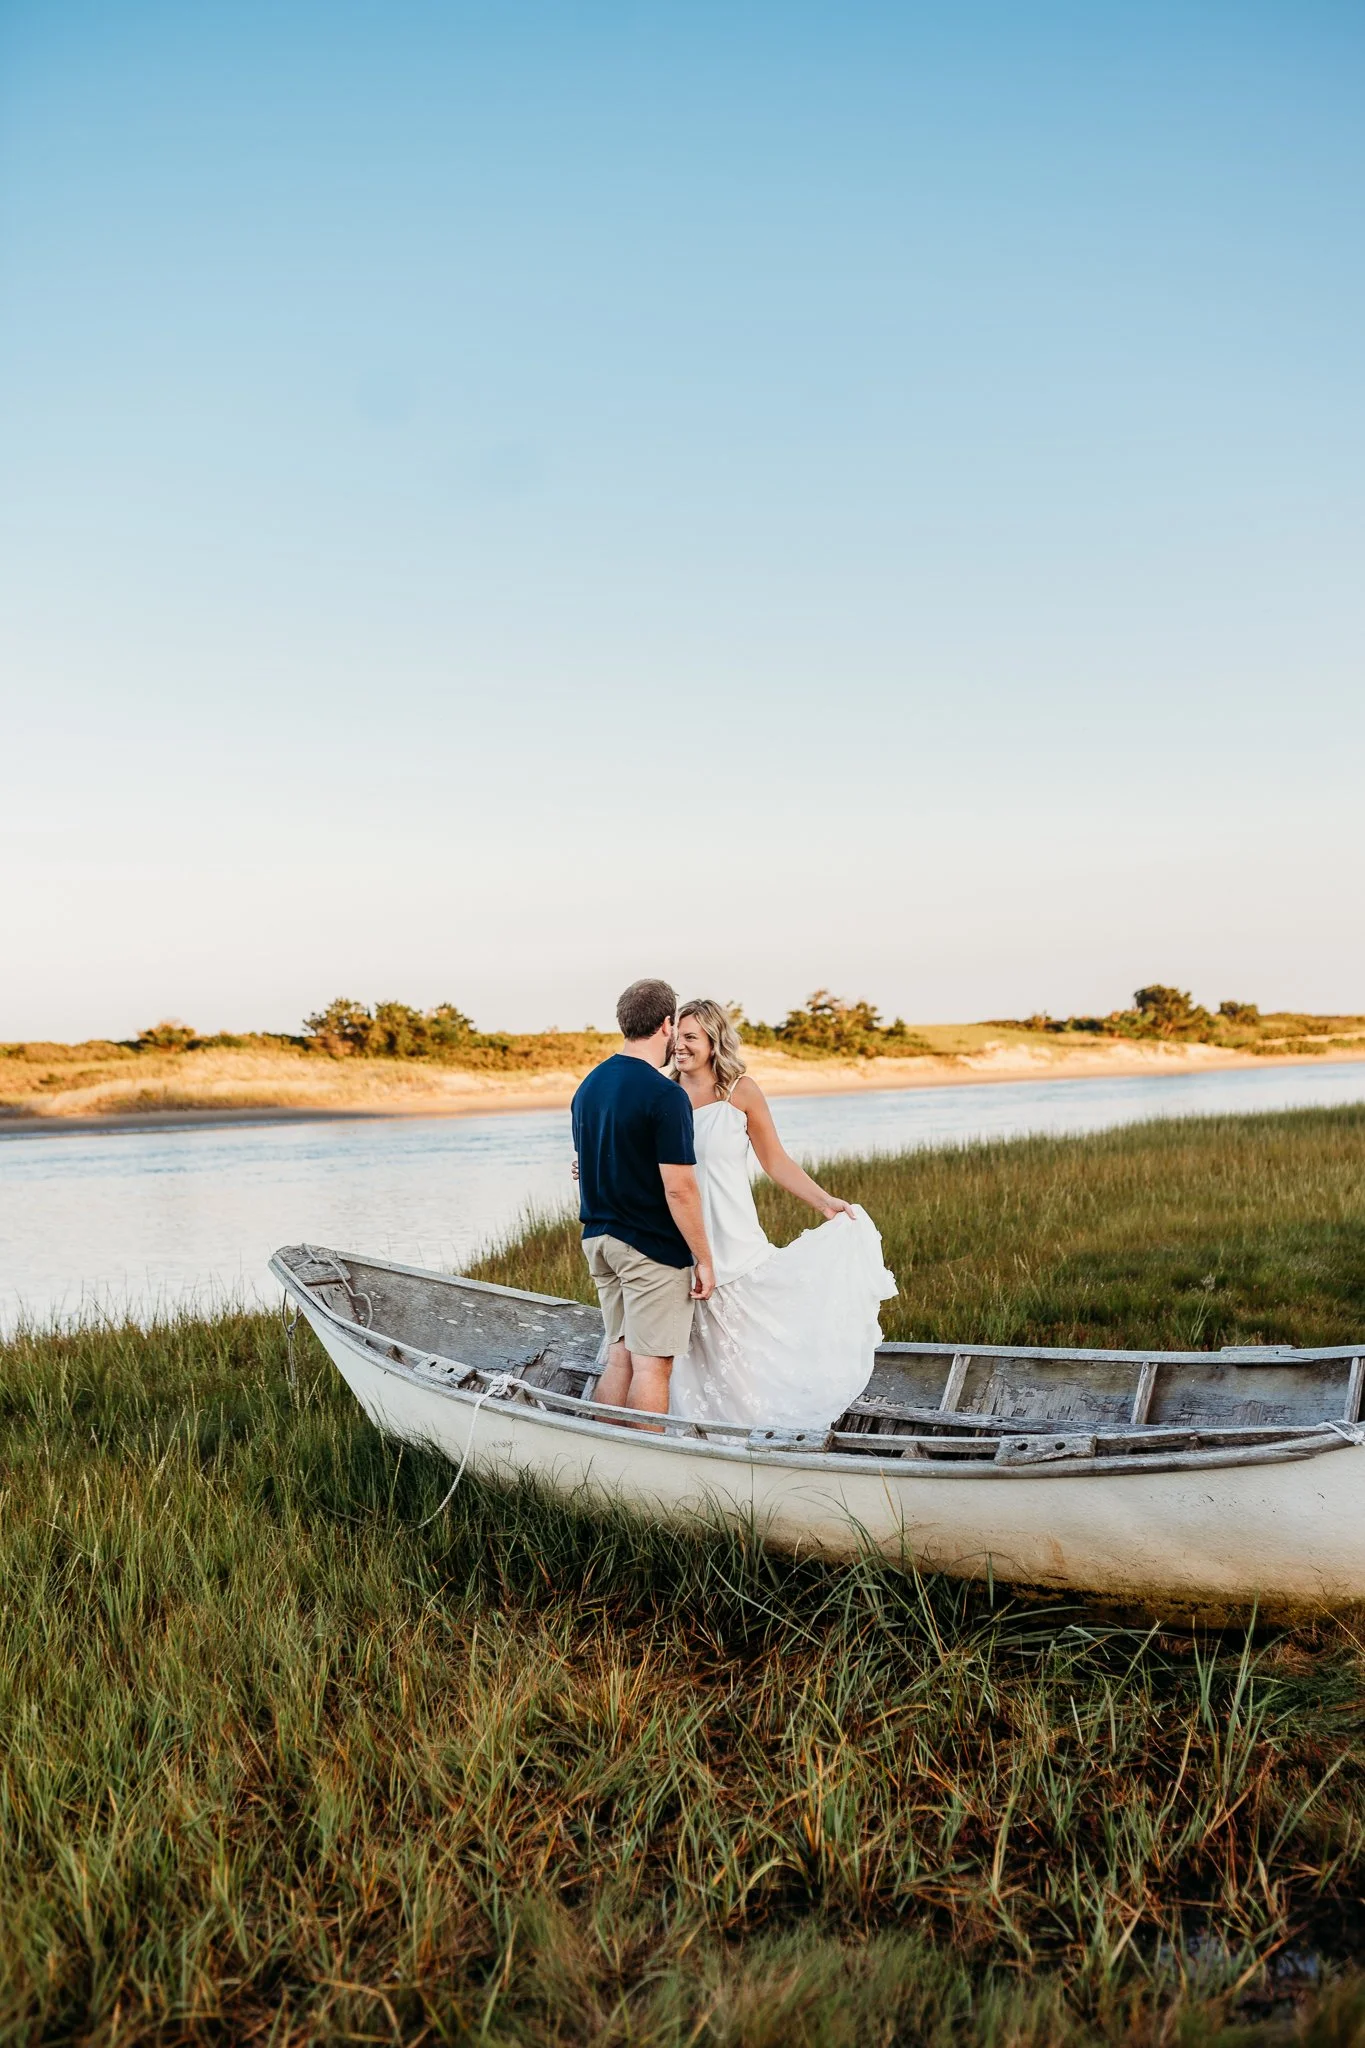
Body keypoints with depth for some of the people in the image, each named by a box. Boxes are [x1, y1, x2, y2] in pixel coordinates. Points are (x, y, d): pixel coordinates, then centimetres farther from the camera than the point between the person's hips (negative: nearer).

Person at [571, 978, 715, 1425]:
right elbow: (679, 1188, -20)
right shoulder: (666, 1096, -17)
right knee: (652, 1364, 0)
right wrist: (704, 1259, -12)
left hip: (599, 1239, 8)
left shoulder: (589, 1085, 9)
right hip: (653, 1248, -8)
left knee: (620, 1357, 14)